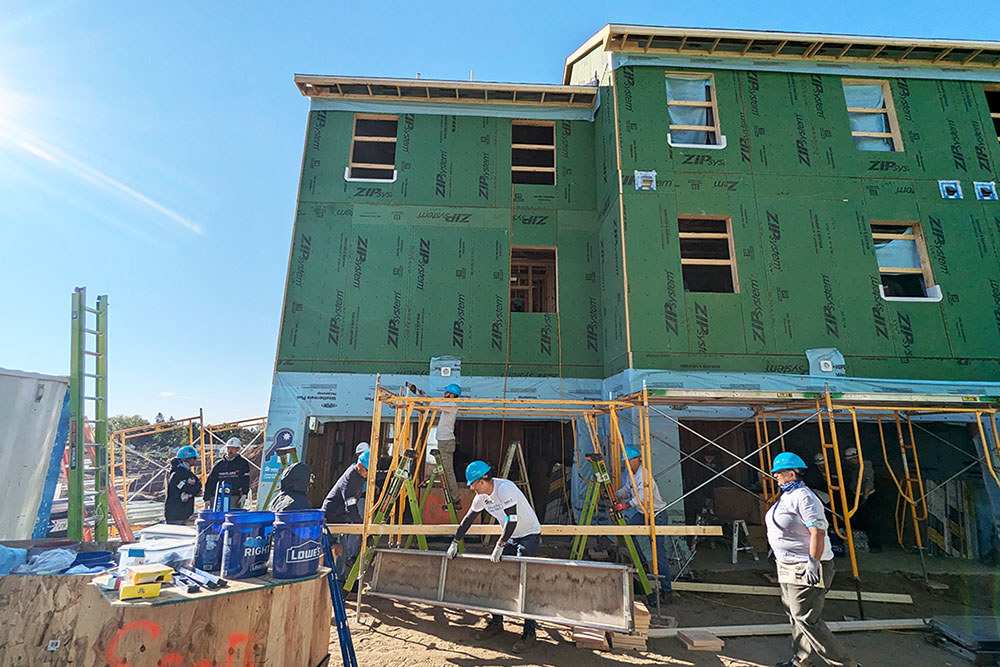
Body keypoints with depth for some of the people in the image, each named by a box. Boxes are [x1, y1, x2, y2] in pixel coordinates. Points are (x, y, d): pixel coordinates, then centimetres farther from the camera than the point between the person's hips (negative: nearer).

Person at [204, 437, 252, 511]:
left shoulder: (242, 463, 7)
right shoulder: (218, 464, 12)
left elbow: (246, 480, 3)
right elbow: (210, 482, 13)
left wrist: (244, 494, -9)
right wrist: (207, 499, 6)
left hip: (234, 497, -2)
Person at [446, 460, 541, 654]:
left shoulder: (505, 488, -29)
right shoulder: (482, 495, -3)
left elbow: (512, 520, -33)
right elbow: (469, 518, 6)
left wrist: (499, 546, -30)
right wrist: (455, 543, 6)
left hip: (529, 535, -8)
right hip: (511, 537, 8)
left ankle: (529, 632, -3)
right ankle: (496, 623, 20)